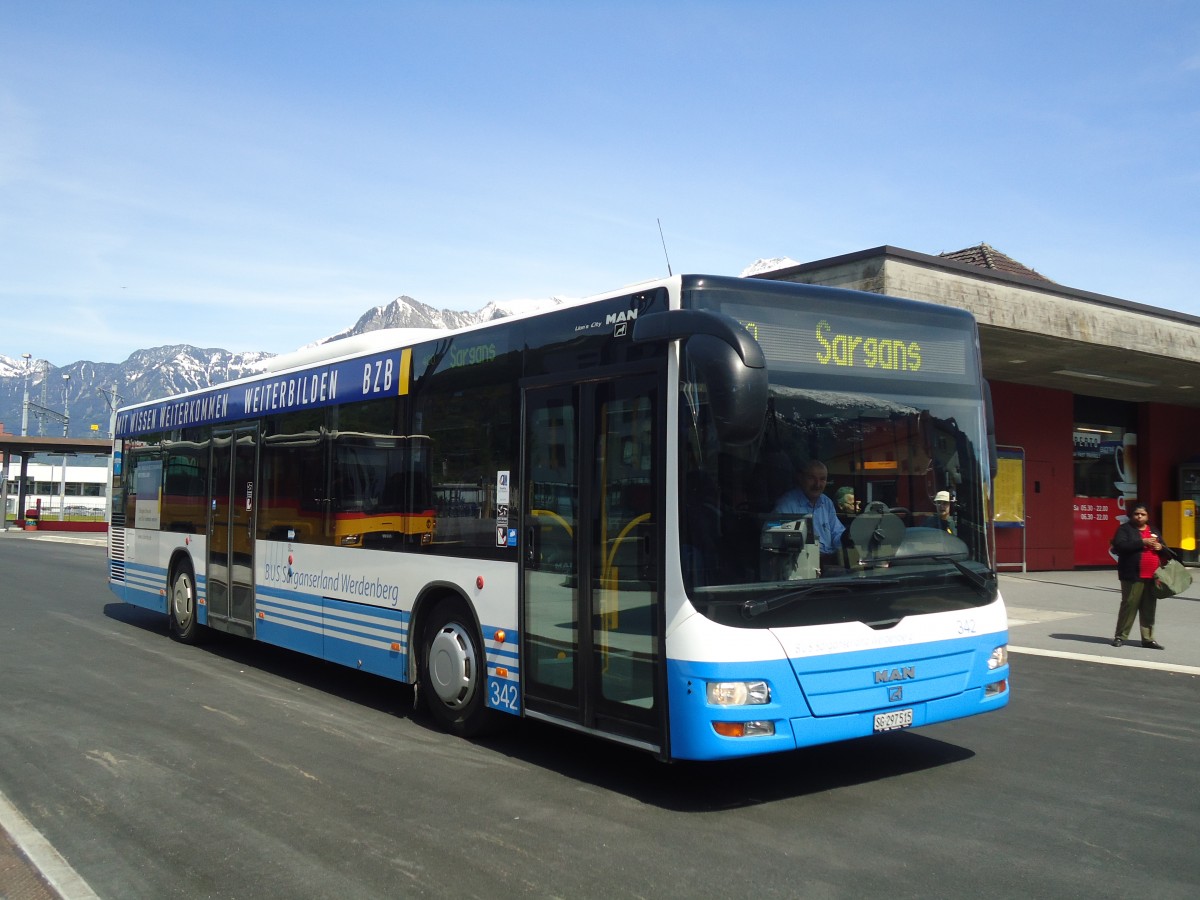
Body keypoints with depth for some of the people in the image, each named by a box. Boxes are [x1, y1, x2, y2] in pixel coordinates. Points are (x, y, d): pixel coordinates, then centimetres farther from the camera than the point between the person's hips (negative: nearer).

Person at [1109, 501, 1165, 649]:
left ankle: (1148, 638, 13)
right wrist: (1142, 542, -17)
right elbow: (1119, 546, -15)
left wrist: (1160, 547, 1)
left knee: (1149, 608, 7)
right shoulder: (1124, 529, 1)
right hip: (1133, 576, -6)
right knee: (1129, 605, -4)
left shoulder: (1153, 531, 20)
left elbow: (1164, 550, 26)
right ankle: (1120, 636, 4)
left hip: (1152, 576, 6)